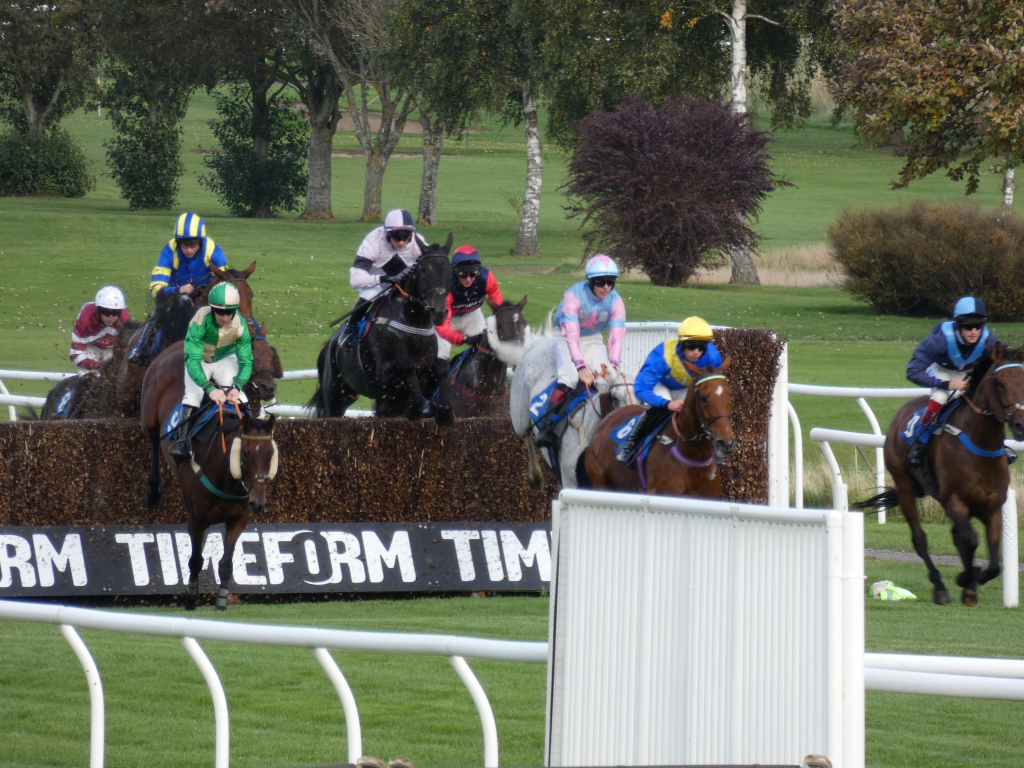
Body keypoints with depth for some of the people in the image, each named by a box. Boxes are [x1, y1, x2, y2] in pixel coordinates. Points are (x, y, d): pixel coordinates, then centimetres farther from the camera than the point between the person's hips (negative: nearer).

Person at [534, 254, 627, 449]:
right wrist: (580, 367, -44)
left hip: (593, 340, 4)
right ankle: (548, 424, -24)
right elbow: (571, 334, -34)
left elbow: (616, 337, -20)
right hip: (567, 340, -4)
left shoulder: (615, 301, -14)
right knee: (569, 378, -29)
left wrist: (612, 365, -36)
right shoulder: (574, 295, -27)